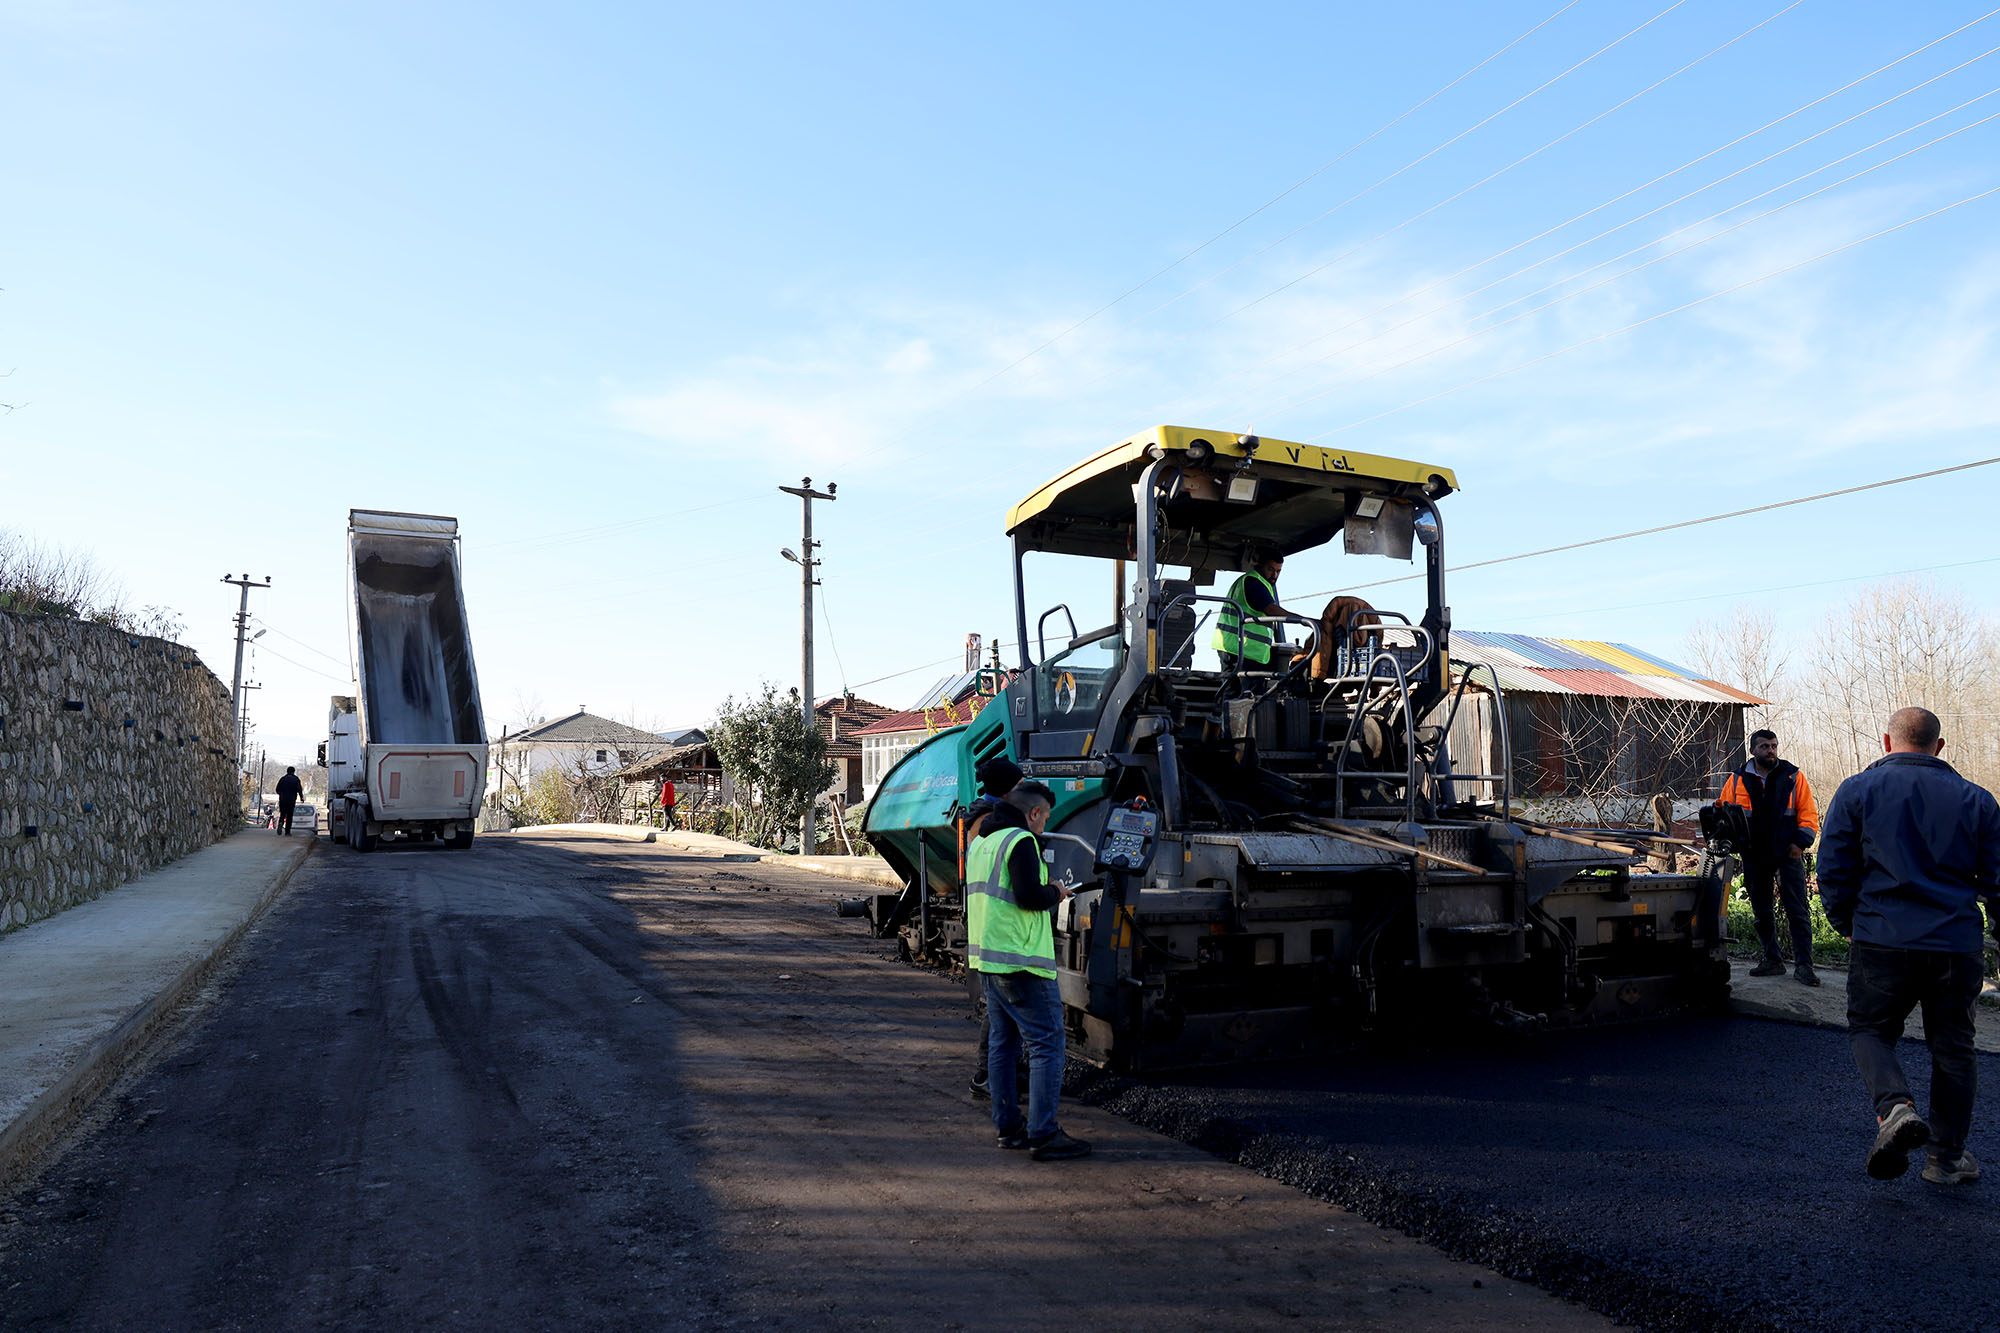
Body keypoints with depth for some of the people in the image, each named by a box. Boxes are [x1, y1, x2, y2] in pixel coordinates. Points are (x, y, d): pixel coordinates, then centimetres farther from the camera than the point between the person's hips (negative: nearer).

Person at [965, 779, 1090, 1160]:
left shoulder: (982, 842, 16)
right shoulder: (1021, 840, -13)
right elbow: (1028, 896, -22)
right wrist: (1054, 893, -3)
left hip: (986, 958, 10)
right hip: (1021, 962, -10)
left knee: (1003, 1043, 15)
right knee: (1046, 1045, -4)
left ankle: (1008, 1126, 21)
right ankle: (1043, 1136, -4)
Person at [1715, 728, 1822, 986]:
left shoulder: (1794, 777, 2)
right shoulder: (1737, 780, 6)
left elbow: (1808, 814, 1)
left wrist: (1800, 842, -10)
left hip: (1787, 854, -3)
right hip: (1754, 856, 3)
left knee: (1797, 911, -4)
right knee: (1761, 912, 10)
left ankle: (1804, 965, 0)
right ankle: (1772, 961, 21)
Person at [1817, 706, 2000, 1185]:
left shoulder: (1857, 790, -1)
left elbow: (1833, 870, -1)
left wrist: (1845, 922, 15)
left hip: (1882, 942, -2)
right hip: (1957, 946, 2)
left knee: (1870, 1030, 13)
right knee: (1952, 1046, 16)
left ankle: (1895, 1107, -15)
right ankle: (1947, 1157, 22)